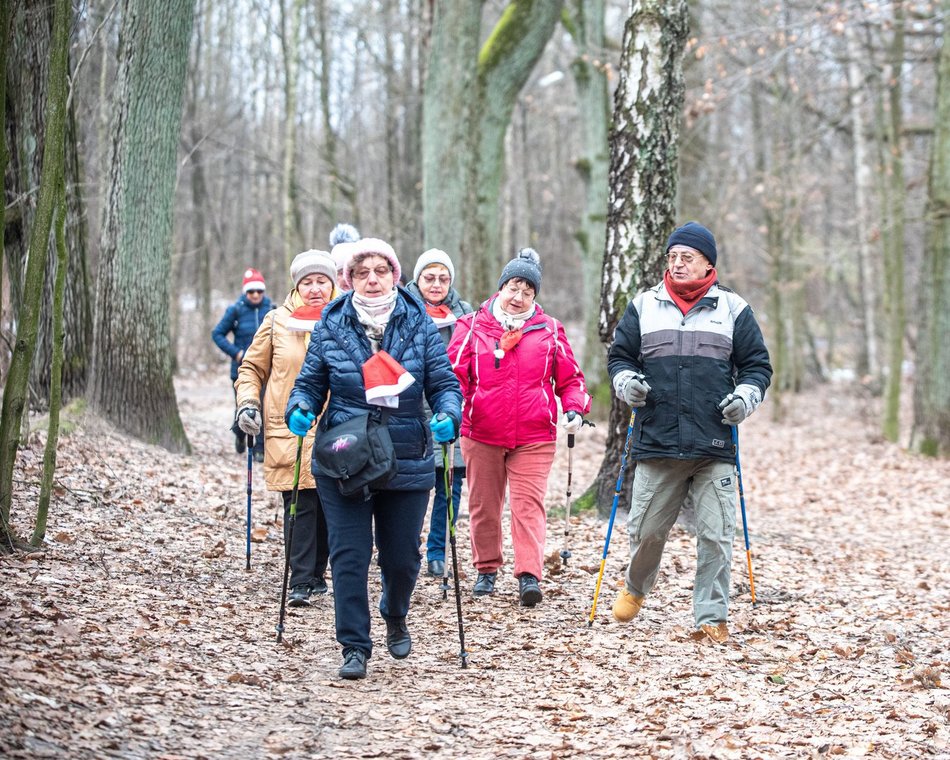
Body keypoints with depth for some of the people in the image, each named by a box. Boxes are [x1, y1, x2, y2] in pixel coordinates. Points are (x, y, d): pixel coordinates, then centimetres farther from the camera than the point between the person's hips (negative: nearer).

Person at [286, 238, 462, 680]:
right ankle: (354, 647, 4)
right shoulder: (330, 326, 1)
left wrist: (448, 415, -17)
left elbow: (444, 383, 3)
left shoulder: (419, 324, 1)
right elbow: (310, 382, 7)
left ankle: (395, 618, 41)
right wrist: (300, 409, -14)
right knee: (349, 556, -5)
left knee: (401, 556, 10)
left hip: (406, 462, 1)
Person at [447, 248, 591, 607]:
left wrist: (575, 408, -5)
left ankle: (529, 575, -13)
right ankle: (486, 569, 25)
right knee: (483, 505, 10)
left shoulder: (549, 330, 7)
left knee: (529, 503, -9)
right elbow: (453, 372, 0)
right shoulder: (472, 326, 4)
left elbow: (570, 378, 12)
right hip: (481, 435, 1)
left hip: (534, 438, -1)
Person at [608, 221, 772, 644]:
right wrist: (625, 380, -6)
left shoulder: (733, 309, 8)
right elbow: (619, 355, 15)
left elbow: (756, 365, 11)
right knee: (645, 530, 7)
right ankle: (635, 587, 36)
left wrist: (747, 394, -8)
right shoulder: (643, 307, 10)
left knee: (715, 536, -2)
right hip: (656, 443, 1)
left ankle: (711, 617, 8)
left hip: (714, 448, -1)